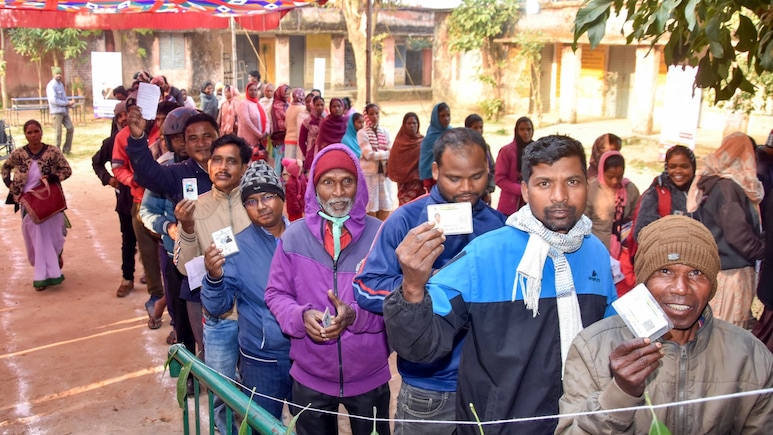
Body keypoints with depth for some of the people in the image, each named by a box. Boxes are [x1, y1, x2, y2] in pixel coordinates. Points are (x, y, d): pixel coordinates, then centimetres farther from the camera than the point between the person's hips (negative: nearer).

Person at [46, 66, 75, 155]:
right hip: (56, 112, -8)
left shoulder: (61, 84, 16)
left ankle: (66, 149, 15)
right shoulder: (51, 85, -12)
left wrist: (70, 102, 1)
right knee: (58, 132, -3)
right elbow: (54, 100, -20)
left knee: (70, 128, 5)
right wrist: (67, 103, -16)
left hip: (64, 111, 8)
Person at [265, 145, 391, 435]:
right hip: (310, 377, 1)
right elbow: (275, 294, 1)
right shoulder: (294, 236, -4)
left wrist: (356, 315, -25)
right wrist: (302, 316, -19)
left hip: (369, 377, -1)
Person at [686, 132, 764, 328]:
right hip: (733, 272, -9)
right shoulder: (727, 187, -17)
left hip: (714, 267, 9)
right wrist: (761, 251, -4)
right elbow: (737, 232, -19)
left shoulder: (709, 182, 9)